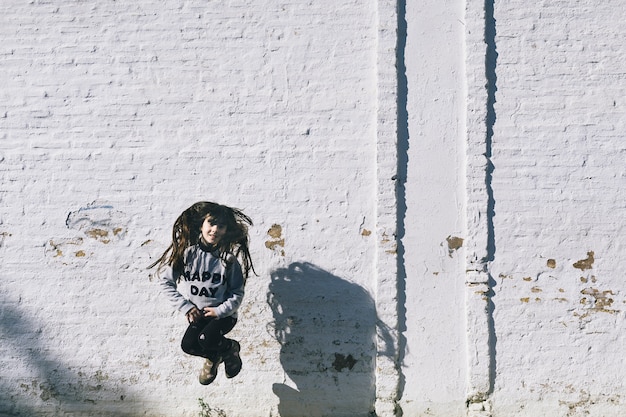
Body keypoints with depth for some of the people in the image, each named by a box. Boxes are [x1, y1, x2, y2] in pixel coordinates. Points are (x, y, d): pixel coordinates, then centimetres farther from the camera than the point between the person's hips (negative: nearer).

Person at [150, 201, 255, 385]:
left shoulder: (229, 258, -12)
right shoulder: (184, 251, -10)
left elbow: (237, 293, -5)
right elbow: (166, 281, -2)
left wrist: (219, 311, -17)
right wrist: (186, 307, -7)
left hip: (223, 314, -2)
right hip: (198, 314, 3)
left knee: (206, 339, -28)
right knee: (188, 345, -20)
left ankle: (230, 347, 7)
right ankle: (215, 356, 14)